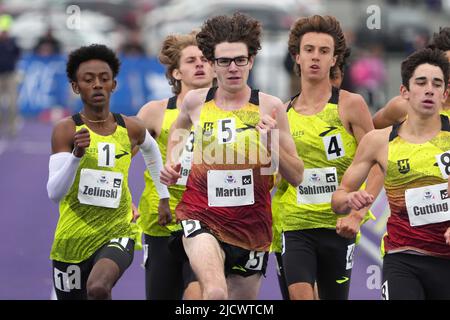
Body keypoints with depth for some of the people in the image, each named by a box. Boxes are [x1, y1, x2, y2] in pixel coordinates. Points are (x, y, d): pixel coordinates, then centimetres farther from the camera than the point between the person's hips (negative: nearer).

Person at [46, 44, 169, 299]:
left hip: (118, 231, 0)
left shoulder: (132, 129, 0)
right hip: (73, 236, 0)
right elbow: (54, 193, -19)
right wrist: (77, 155, -33)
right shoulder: (66, 130, -10)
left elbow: (152, 151, 25)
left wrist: (163, 195, 28)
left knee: (98, 288, -32)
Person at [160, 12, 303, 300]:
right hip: (201, 217, -1)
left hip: (252, 225, 2)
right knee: (216, 293, -30)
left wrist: (272, 143, -20)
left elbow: (296, 176, -4)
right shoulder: (196, 101, 0)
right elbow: (179, 127, 27)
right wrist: (171, 162, 11)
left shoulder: (270, 107, -5)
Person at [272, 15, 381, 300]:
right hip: (296, 225, 2)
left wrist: (357, 214, -16)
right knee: (300, 296, -18)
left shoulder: (350, 105, -3)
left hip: (338, 226, -2)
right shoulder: (282, 113, 8)